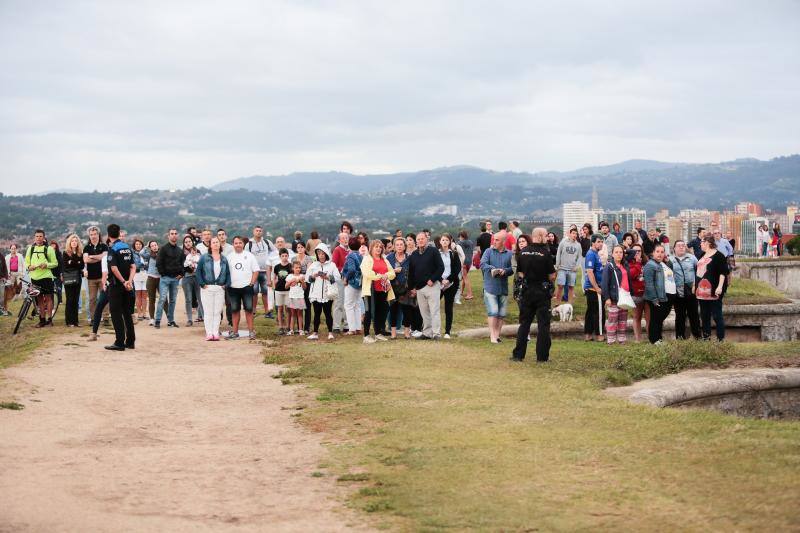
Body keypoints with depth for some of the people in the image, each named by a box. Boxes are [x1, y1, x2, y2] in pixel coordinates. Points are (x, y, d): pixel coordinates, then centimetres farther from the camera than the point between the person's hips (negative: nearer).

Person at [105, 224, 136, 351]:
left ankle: (120, 343, -5)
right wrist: (129, 281, -8)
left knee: (116, 314, -2)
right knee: (127, 313, 13)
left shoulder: (112, 248, -12)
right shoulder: (127, 247, 9)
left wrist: (123, 282, -17)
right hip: (128, 286, 7)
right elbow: (133, 266, 4)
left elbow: (114, 268, -22)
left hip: (117, 285, -7)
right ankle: (130, 341, 16)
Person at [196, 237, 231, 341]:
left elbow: (228, 273, 14)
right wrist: (202, 284, -9)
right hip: (207, 288, -3)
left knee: (217, 312, 3)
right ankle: (209, 333, 1)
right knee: (208, 312, -1)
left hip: (220, 289, 3)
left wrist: (227, 284, 1)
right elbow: (198, 271, -2)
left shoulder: (224, 259, 10)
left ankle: (215, 333, 6)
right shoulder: (204, 257, 0)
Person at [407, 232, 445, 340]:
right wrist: (412, 287, 14)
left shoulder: (433, 251, -1)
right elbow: (410, 272, 19)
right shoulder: (413, 255, 15)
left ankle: (436, 333, -8)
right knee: (424, 312, 8)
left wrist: (432, 279, -13)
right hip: (419, 288, 5)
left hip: (432, 286, -5)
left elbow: (441, 267, -5)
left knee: (434, 311, -8)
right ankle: (427, 333, 13)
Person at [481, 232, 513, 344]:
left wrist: (505, 271, -19)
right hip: (490, 287, -3)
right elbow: (483, 264, -10)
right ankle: (492, 335, -6)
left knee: (501, 314, 7)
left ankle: (497, 334, 16)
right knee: (492, 312, -10)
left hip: (503, 288, 3)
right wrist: (492, 269, -27)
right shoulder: (488, 252, 3)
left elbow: (512, 268, 1)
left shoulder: (509, 254, 7)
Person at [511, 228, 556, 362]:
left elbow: (519, 273, 6)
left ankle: (518, 354, 12)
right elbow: (552, 276, -12)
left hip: (527, 291, 4)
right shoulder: (545, 253, -14)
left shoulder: (523, 252, 0)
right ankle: (542, 356, 4)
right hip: (542, 292, -4)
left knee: (524, 323, 13)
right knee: (543, 324, 3)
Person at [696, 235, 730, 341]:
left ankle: (721, 338, -2)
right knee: (704, 315, 11)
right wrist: (695, 285, 21)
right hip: (702, 290, 8)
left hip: (713, 291, -8)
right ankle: (706, 336, 18)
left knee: (717, 315, -5)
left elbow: (723, 273, -13)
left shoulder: (718, 256, -8)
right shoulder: (702, 256, 16)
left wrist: (720, 287, -22)